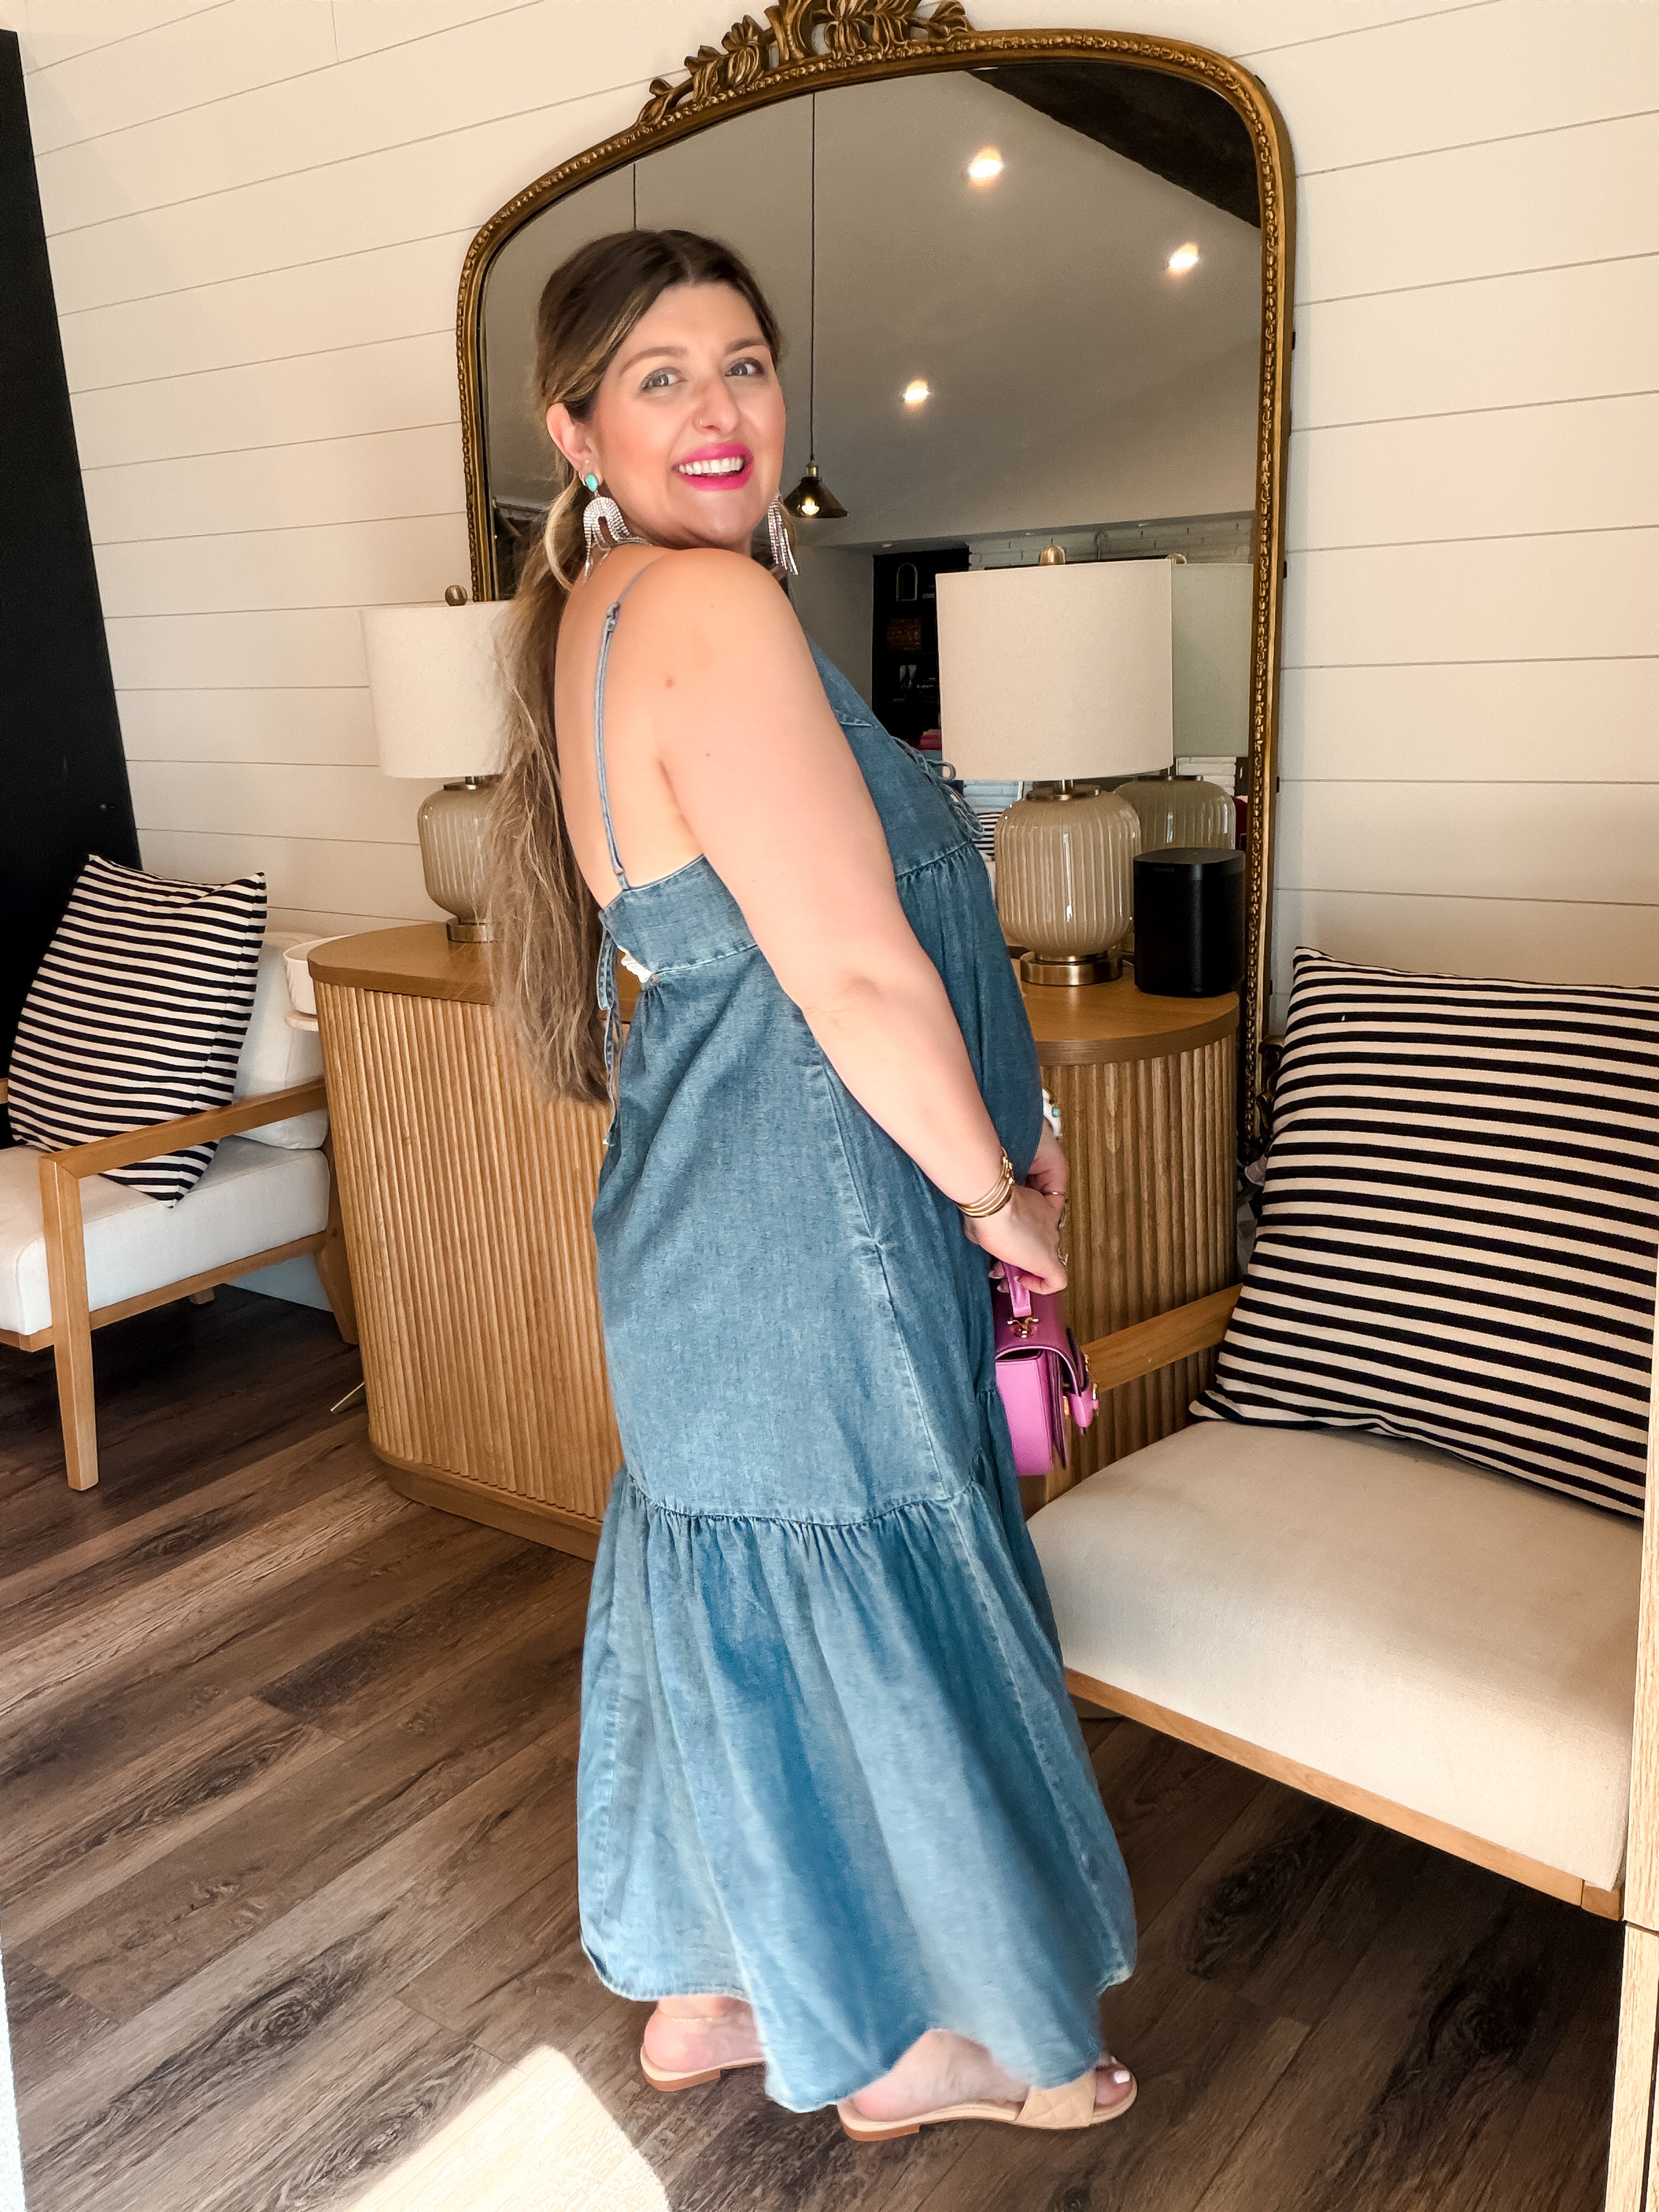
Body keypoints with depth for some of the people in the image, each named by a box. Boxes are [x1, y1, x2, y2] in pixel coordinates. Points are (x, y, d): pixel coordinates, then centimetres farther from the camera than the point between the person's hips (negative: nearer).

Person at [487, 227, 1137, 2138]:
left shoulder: (603, 618, 11)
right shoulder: (712, 607, -21)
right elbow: (859, 974, -24)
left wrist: (997, 1121, 13)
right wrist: (993, 1194, -9)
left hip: (702, 1210, 10)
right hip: (808, 1229, -9)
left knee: (734, 1596, 21)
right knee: (858, 1615, 9)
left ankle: (704, 1990, 42)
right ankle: (907, 2047, 34)